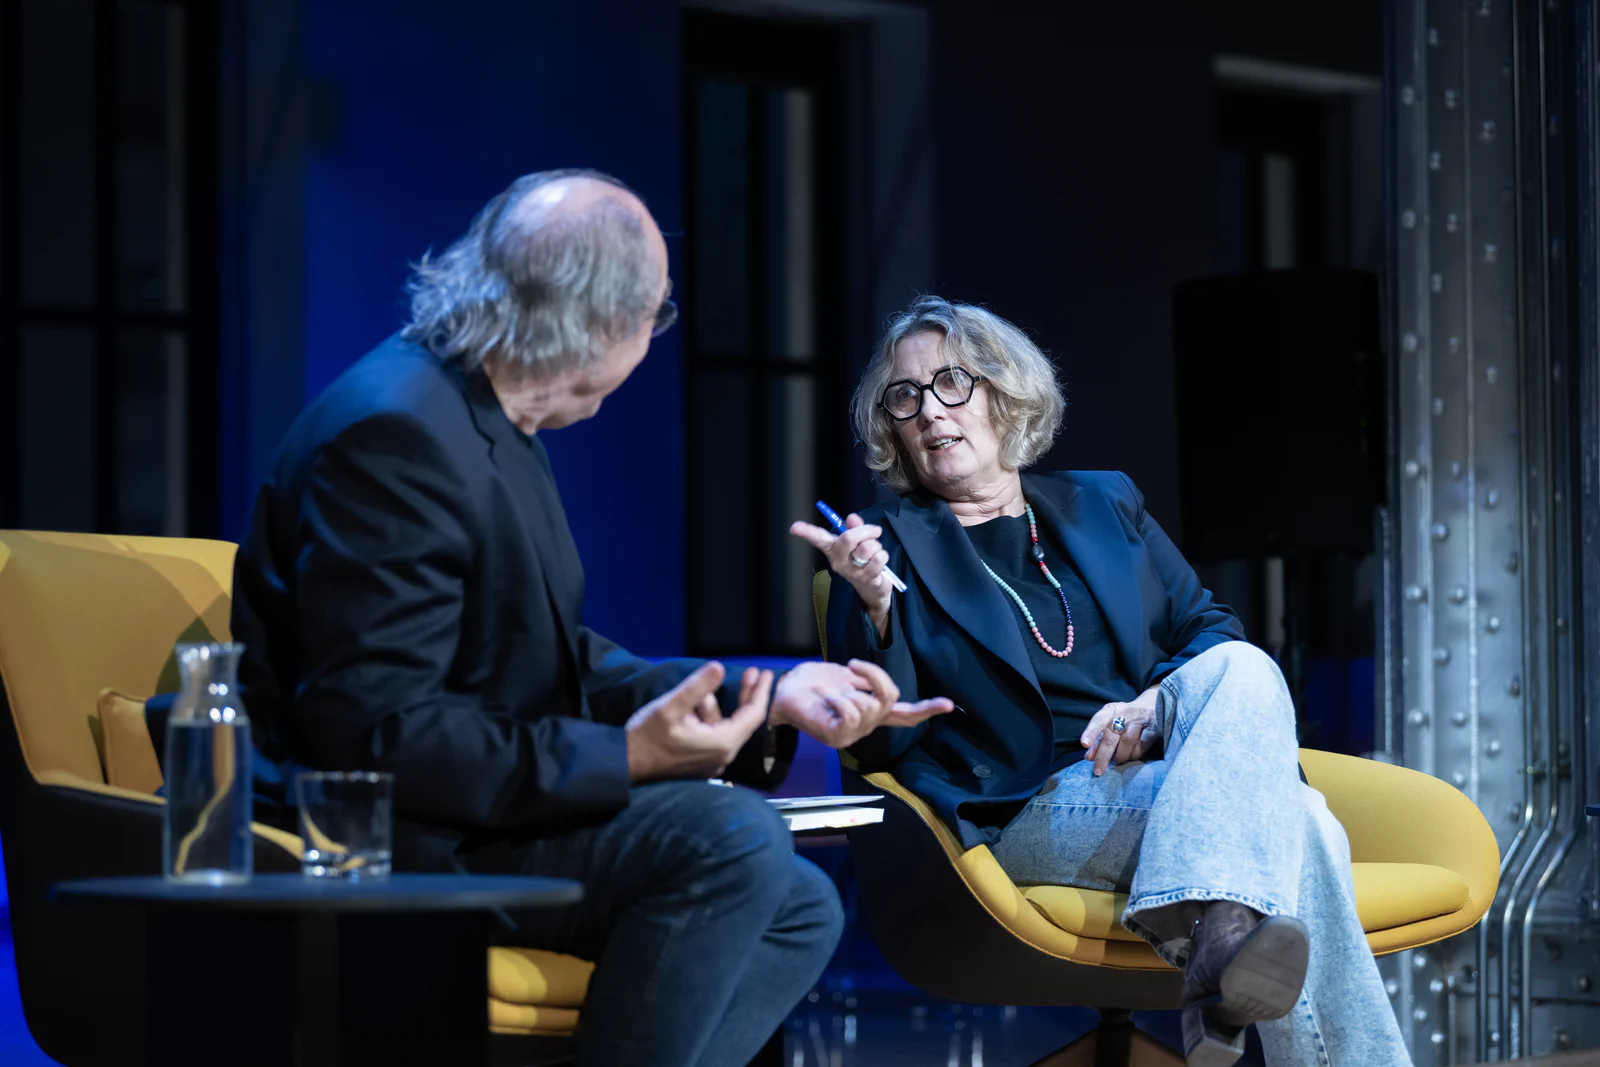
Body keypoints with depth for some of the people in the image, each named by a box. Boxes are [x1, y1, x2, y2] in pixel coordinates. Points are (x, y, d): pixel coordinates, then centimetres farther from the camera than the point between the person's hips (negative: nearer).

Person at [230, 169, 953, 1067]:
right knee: (732, 837, -25)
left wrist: (770, 695, 9)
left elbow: (563, 660, 17)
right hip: (393, 843, -10)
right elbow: (370, 727, -26)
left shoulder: (490, 420, 11)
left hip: (491, 811, 10)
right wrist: (622, 758, -25)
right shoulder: (397, 430, -20)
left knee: (800, 907, 6)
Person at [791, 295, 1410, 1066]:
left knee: (1242, 669, -31)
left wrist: (1157, 703, -4)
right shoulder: (889, 548, 12)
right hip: (1029, 813, -4)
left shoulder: (1103, 505, 24)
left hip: (1153, 773, 4)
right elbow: (881, 741, 1)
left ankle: (1212, 931, -44)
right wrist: (874, 608, -17)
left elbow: (1209, 629, 18)